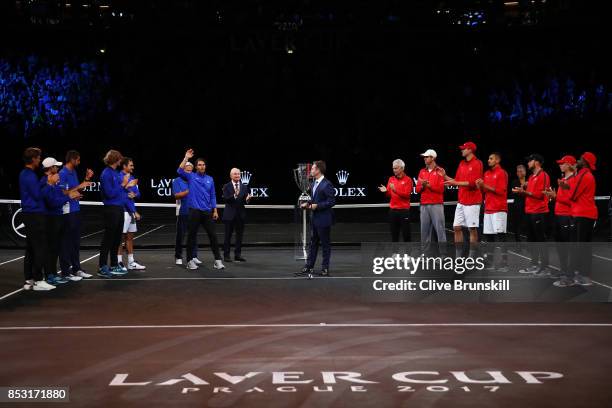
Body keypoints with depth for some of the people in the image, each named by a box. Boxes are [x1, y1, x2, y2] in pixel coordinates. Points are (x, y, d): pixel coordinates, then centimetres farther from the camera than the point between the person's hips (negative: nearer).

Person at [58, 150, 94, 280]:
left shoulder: (74, 172, 15)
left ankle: (76, 268, 21)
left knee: (76, 241, 13)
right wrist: (79, 186, -19)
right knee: (67, 242, -3)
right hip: (67, 212, -9)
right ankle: (66, 271, 3)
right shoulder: (63, 174, -13)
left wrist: (86, 180, 11)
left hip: (76, 210, 9)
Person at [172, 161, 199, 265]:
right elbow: (177, 195, -10)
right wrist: (188, 191, -18)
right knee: (180, 236, 1)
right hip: (183, 212, -3)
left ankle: (194, 256, 10)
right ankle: (178, 257, 10)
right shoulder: (177, 181, 1)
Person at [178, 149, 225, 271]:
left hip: (207, 212, 3)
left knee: (212, 235, 1)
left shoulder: (210, 179, 11)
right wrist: (186, 158, -17)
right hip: (194, 211, -3)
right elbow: (180, 171, -16)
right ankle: (190, 261, 11)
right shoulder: (191, 177, 2)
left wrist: (215, 211, 7)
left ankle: (217, 260, 6)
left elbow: (213, 196, 13)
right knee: (192, 236, 2)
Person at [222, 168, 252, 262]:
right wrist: (234, 195, -28)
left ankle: (238, 255, 13)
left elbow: (245, 201, 5)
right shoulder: (227, 186, -1)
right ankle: (226, 255, 7)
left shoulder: (244, 187, 9)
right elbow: (225, 199, -13)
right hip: (230, 214, -4)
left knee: (239, 235, 6)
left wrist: (247, 199, -17)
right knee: (228, 236, 1)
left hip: (241, 214, 4)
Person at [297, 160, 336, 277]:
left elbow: (331, 202, -19)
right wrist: (308, 203, 3)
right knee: (313, 243, 13)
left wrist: (317, 206, -21)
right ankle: (308, 267, 19)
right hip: (315, 219, 9)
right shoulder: (315, 183, 11)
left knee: (325, 244, 3)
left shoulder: (327, 185, -17)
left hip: (324, 220, -9)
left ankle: (325, 269, 11)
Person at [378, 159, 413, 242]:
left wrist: (395, 190, -22)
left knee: (406, 234, -1)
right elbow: (389, 195, 9)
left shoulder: (408, 180, -3)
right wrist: (386, 191, -13)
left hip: (404, 210, -4)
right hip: (393, 210, 4)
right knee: (394, 234, 8)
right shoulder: (391, 179, 10)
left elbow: (406, 195, -12)